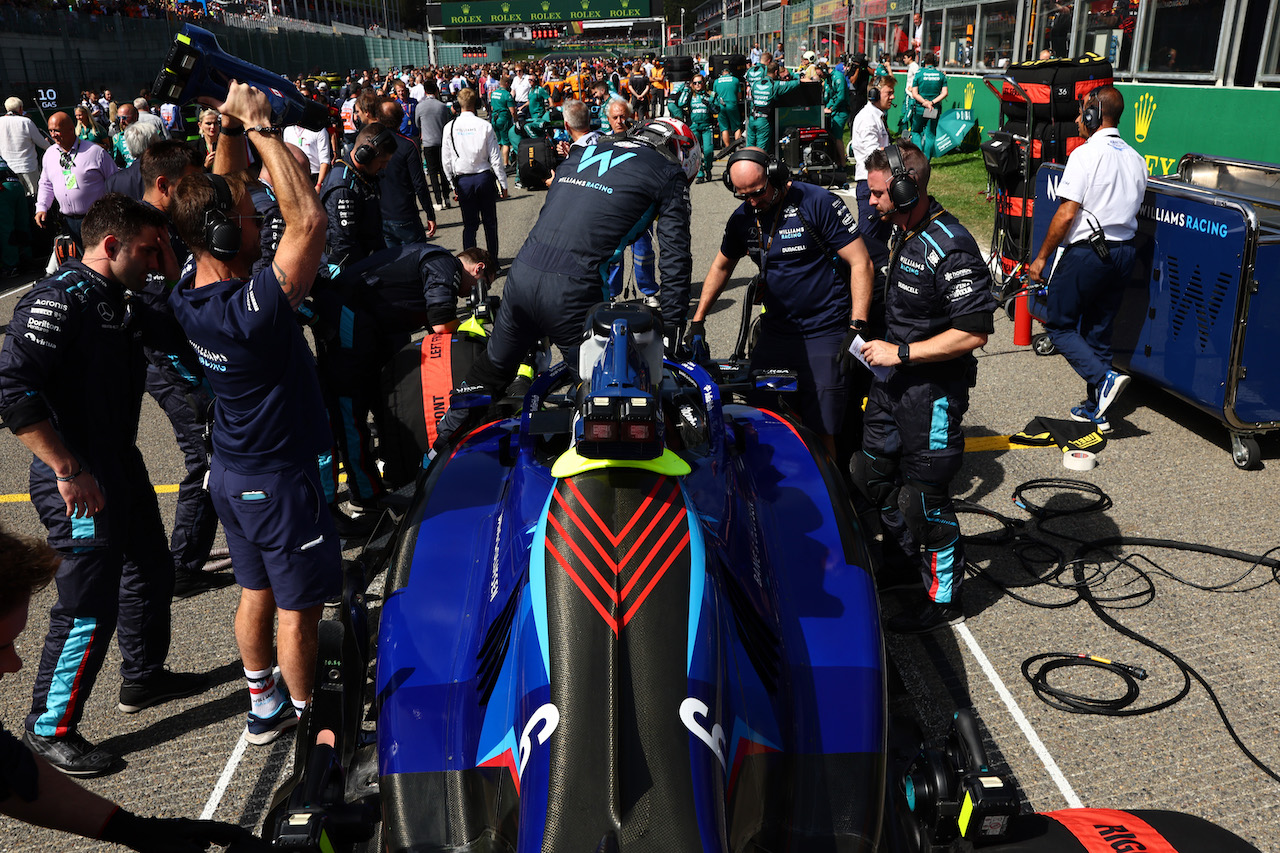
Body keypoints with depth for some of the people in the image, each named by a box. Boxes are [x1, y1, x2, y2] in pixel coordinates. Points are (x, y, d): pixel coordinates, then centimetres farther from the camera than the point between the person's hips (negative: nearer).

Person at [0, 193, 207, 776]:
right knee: (89, 607, -3)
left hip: (122, 466, 10)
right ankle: (49, 729, 16)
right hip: (78, 482, -10)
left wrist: (174, 273, 2)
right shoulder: (60, 298, -20)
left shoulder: (117, 301, 9)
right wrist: (68, 471, -26)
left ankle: (143, 677, 43)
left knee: (151, 574, 22)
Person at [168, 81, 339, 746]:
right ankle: (309, 717, 27)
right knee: (298, 607, 9)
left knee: (257, 591, 22)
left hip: (230, 470, 8)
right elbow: (308, 217, -32)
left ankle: (263, 705, 39)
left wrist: (231, 130, 0)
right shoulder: (252, 309, -30)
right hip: (278, 478, -8)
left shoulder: (186, 297, -6)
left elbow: (222, 193, 8)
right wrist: (259, 127, -26)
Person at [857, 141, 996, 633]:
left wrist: (901, 352, -24)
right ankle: (902, 560, 42)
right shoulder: (902, 232, 5)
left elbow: (973, 333, -27)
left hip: (933, 389, -10)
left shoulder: (951, 250, -25)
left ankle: (944, 601, 18)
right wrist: (882, 347, 14)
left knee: (923, 497, 0)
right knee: (871, 474, 20)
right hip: (894, 376, 10)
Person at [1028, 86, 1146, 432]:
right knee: (1098, 330, 14)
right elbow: (1132, 210, 15)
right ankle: (1096, 410, 17)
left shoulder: (1086, 154, -12)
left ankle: (1104, 378, -15)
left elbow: (1066, 214, -16)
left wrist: (1041, 257, -9)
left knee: (1059, 325, 4)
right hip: (1123, 253, 8)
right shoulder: (1136, 159, 12)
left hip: (1086, 252, -8)